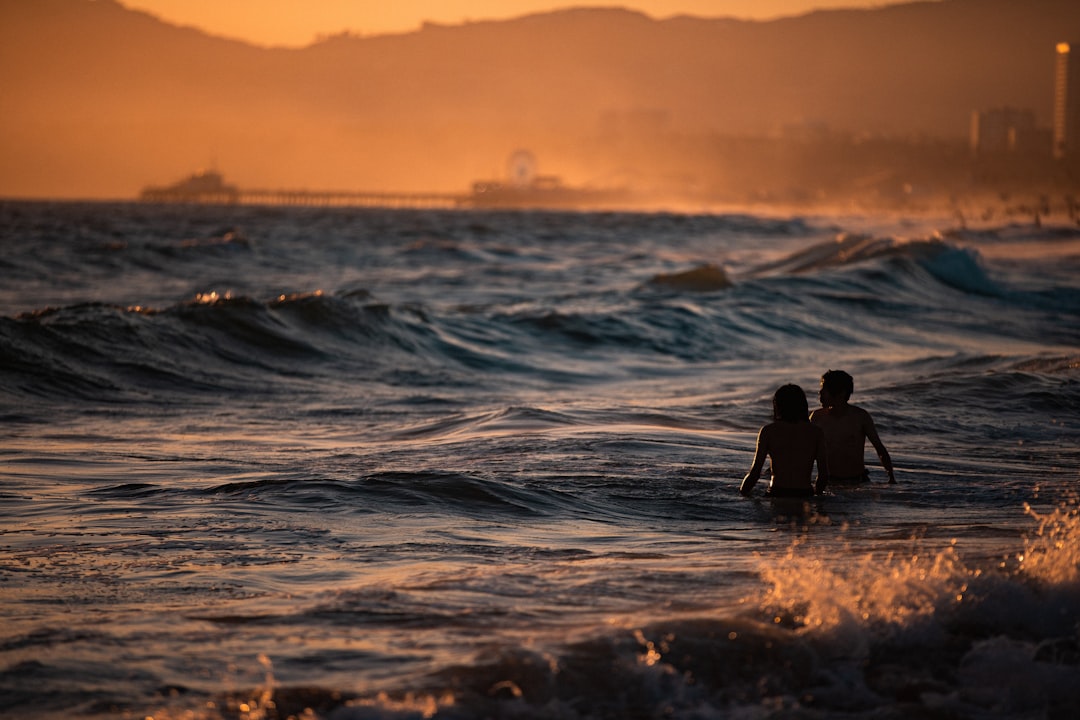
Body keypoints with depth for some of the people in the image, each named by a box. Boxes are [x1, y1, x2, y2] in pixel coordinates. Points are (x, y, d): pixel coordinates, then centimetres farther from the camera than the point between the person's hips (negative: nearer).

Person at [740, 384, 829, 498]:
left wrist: (742, 492, 18)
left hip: (776, 496, -1)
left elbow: (755, 473, 2)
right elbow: (824, 475, 7)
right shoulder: (816, 433, 6)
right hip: (805, 495, 1)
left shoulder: (768, 431, 4)